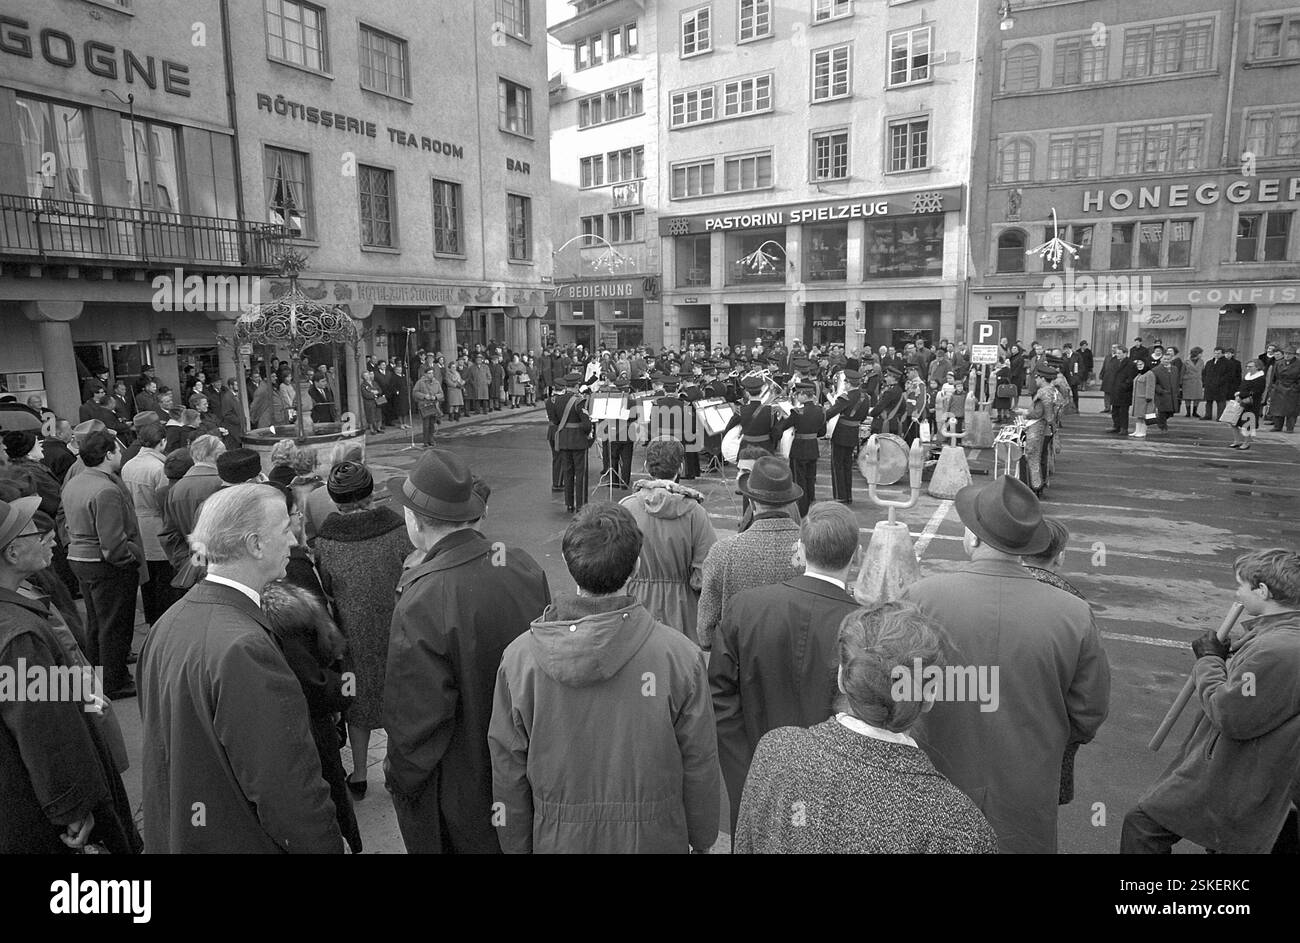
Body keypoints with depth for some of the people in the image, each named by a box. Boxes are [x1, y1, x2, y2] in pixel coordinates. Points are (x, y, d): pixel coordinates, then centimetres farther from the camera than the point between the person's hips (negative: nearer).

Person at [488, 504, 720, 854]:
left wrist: (518, 846, 10)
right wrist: (702, 840, 7)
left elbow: (508, 772, -6)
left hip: (557, 841, 1)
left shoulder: (520, 656, -16)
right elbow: (699, 764, -11)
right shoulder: (680, 655, -21)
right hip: (654, 838, -1)